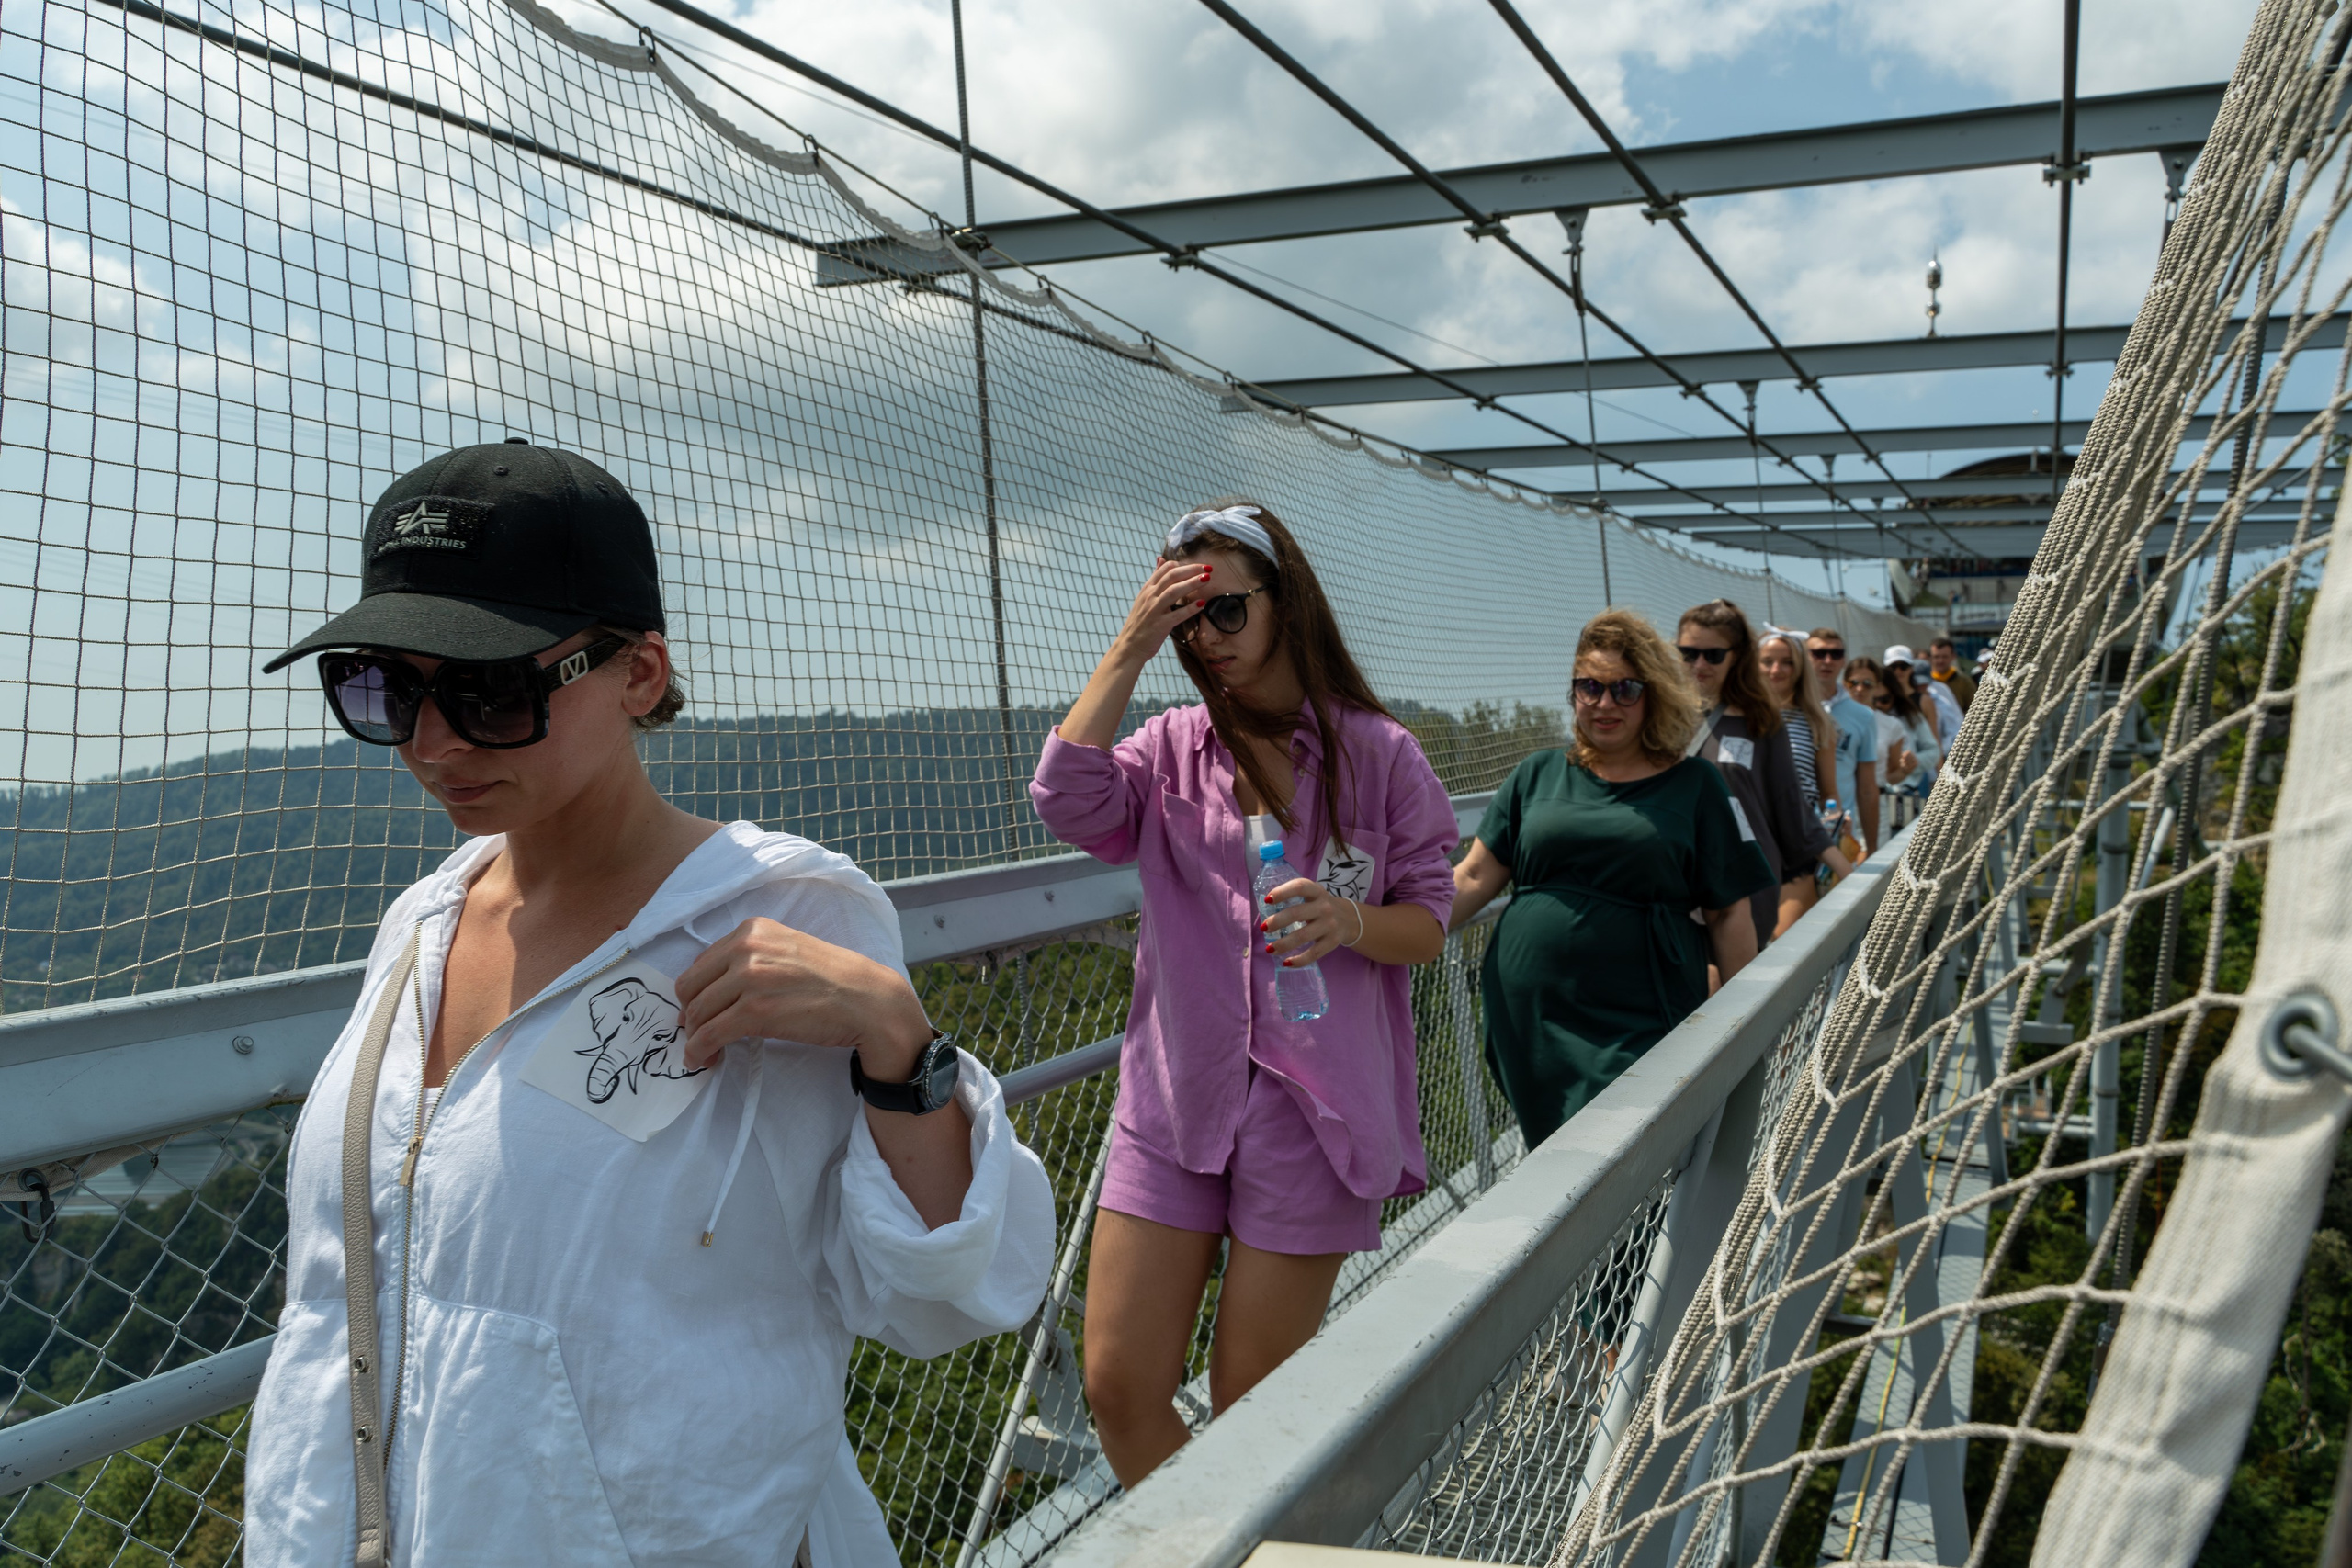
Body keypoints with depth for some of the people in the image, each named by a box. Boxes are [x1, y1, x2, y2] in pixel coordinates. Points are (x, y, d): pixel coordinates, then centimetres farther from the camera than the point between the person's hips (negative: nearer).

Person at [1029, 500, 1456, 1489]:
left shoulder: (1378, 754, 0)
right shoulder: (1173, 747, 6)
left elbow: (1430, 925, 1)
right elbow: (1067, 800, -13)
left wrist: (1350, 922, -20)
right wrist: (1129, 649, -12)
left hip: (1312, 1107, -2)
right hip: (1174, 1100, 3)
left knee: (1250, 1404, 6)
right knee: (1119, 1388, 3)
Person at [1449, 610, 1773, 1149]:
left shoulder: (1695, 787, 5)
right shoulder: (1537, 776, 11)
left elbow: (1728, 913, 5)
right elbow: (1474, 878, 7)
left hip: (1640, 1028, -2)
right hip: (1531, 1022, 3)